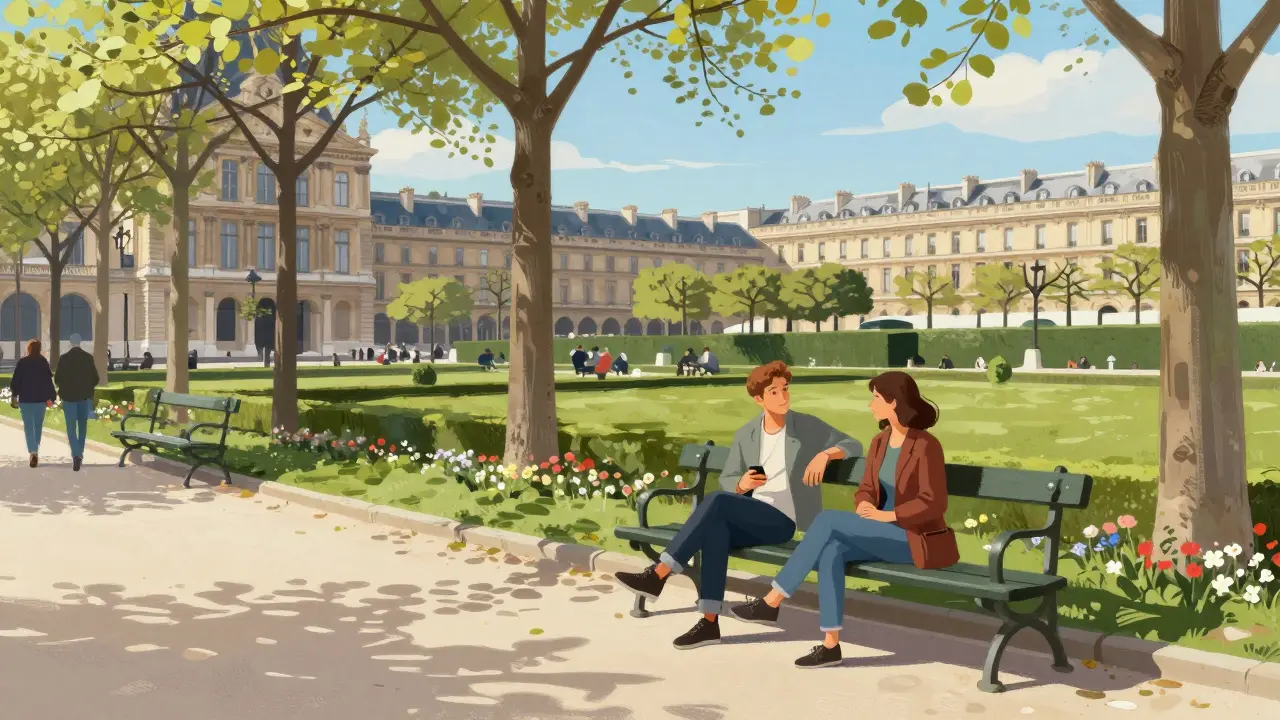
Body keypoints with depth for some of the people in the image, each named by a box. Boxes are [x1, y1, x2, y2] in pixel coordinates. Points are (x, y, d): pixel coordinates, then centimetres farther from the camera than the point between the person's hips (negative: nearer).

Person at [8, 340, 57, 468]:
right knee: (38, 426, 14)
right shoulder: (43, 362, -2)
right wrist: (51, 397, 4)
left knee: (28, 426, -2)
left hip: (25, 399, -1)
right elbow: (49, 380, -1)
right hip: (40, 399, 1)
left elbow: (15, 380, -2)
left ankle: (33, 452, -18)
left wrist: (14, 395, 8)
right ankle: (35, 451, 22)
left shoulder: (22, 362, -4)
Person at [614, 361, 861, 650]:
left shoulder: (808, 427, 2)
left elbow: (854, 446, 1)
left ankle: (658, 575, -30)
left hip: (782, 520, -4)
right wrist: (742, 484, -11)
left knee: (716, 500, -28)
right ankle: (709, 622, -30)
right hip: (751, 518, 4)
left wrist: (825, 454, -19)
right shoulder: (746, 434, 12)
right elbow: (725, 481, 13)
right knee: (716, 527, -31)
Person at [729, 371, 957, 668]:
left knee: (828, 519, -23)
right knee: (831, 552, -25)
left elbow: (934, 503, -18)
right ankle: (830, 644, -21)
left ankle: (772, 602, -20)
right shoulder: (879, 442, 10)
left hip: (915, 540, -7)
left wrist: (887, 515, -23)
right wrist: (865, 506, -11)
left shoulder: (926, 446, -14)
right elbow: (866, 489, 12)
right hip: (885, 537, 7)